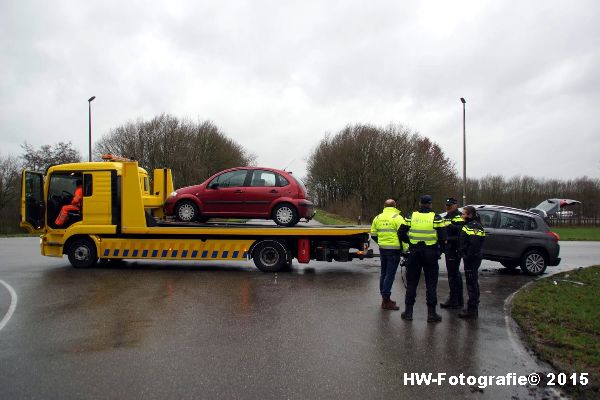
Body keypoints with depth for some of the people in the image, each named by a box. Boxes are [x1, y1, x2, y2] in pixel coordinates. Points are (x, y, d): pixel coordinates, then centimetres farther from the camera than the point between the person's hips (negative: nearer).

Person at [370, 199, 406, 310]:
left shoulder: (377, 218, 9)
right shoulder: (397, 218, -8)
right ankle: (386, 301, -2)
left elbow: (373, 235, 13)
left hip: (382, 249, 6)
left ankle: (384, 298, 26)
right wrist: (404, 248, -5)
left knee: (384, 273, 17)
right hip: (394, 250, -6)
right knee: (390, 275, -3)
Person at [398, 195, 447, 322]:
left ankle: (408, 311, 12)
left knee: (411, 282, 9)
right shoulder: (436, 218, -5)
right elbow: (443, 237, -8)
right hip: (430, 254, -1)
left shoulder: (411, 216, 0)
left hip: (414, 254, 1)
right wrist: (440, 250, 7)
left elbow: (401, 233, 0)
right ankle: (431, 313, 9)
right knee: (431, 283, 8)